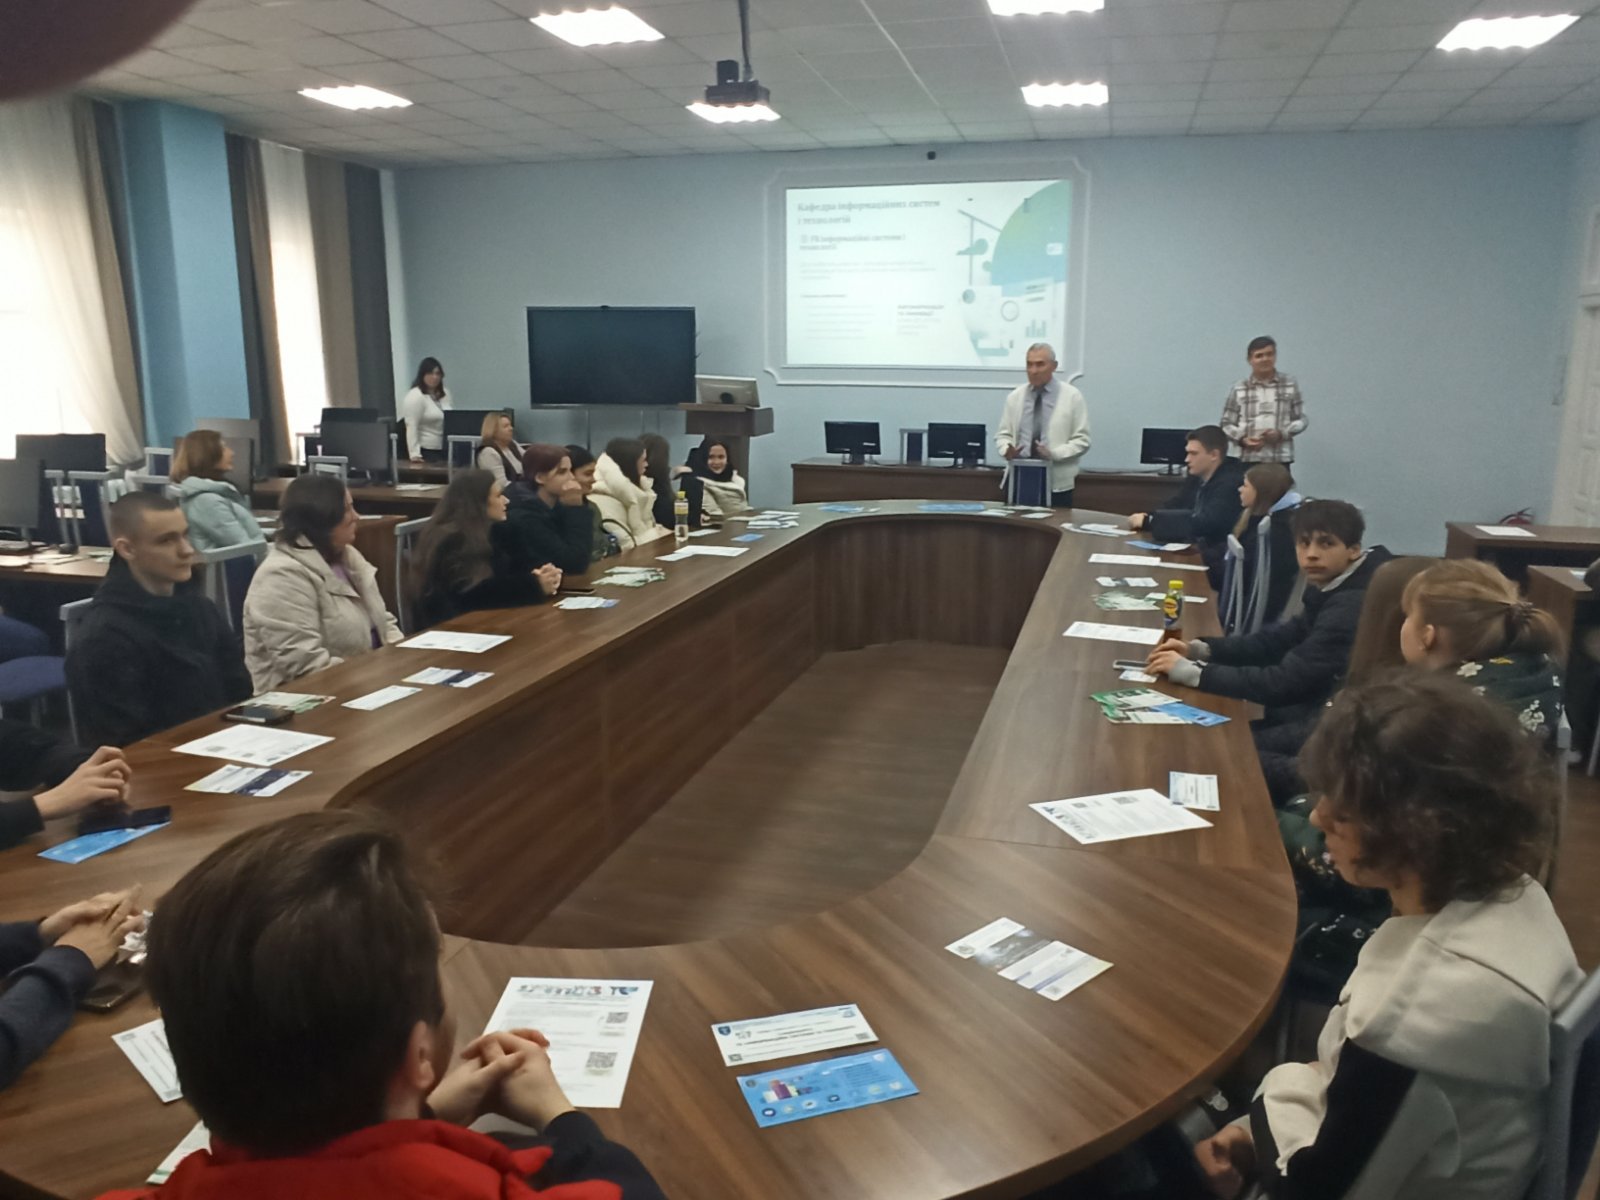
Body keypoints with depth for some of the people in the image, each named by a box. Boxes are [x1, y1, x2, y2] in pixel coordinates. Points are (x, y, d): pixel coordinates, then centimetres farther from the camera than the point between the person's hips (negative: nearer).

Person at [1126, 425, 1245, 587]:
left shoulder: (1232, 483, -16)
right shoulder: (1196, 478, 10)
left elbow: (1201, 524, -25)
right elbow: (1173, 508, 9)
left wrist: (1150, 521, -21)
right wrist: (1147, 520, -13)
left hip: (1220, 565, -8)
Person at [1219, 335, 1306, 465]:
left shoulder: (1290, 385, 6)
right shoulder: (1239, 389, 4)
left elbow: (1301, 420, 8)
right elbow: (1226, 424, 7)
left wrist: (1281, 433, -11)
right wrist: (1242, 439, -12)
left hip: (1280, 460, 0)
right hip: (1249, 460, 0)